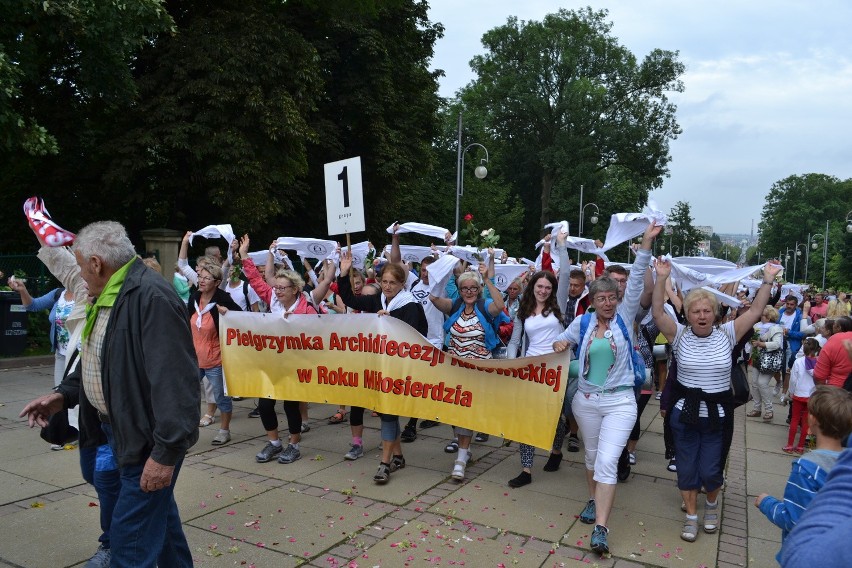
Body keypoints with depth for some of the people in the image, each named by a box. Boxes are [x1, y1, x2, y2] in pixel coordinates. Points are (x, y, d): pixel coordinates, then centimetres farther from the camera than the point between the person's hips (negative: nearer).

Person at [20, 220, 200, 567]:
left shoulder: (152, 297, -23)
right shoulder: (109, 298, 10)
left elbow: (176, 380, -28)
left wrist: (165, 451, -27)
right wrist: (64, 395, 11)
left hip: (150, 438, -10)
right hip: (121, 430, 10)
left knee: (131, 539, -2)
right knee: (158, 513, 23)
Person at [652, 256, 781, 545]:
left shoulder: (726, 334, -1)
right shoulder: (680, 335, -4)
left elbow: (755, 311, -5)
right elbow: (658, 312, -17)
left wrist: (768, 280, -11)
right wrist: (661, 279, -26)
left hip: (717, 414, 0)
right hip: (685, 413, 0)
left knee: (710, 471, 5)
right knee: (687, 468, 8)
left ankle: (712, 503, 37)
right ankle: (691, 516, 27)